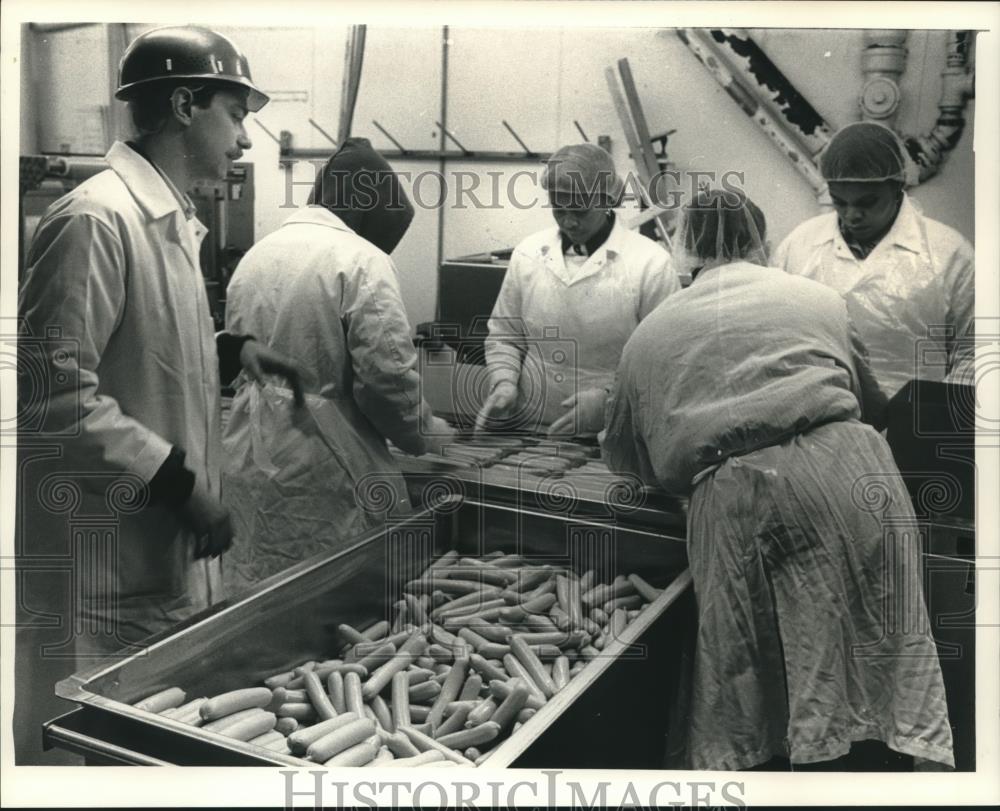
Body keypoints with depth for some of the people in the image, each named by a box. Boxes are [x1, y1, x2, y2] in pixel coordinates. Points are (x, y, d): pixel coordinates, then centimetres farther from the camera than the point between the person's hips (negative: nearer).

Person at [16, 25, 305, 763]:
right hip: (105, 565, -9)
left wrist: (230, 351, 7)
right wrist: (176, 481, -20)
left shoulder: (175, 223, 12)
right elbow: (56, 393, -22)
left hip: (172, 552, 9)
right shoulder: (95, 220, -17)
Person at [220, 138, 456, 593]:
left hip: (249, 463, 7)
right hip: (322, 471, -7)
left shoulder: (257, 253, 10)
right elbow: (387, 378, -17)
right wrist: (430, 436, 0)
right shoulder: (362, 260, -12)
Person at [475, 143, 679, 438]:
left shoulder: (650, 264, -4)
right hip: (523, 424, 3)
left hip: (604, 434, -3)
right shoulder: (527, 255, 8)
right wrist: (504, 381, -1)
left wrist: (607, 399, -15)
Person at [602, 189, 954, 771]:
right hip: (851, 478, 1)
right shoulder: (820, 298, 20)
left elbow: (623, 454, 27)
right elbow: (874, 404, 30)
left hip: (733, 500, 0)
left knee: (741, 692, 10)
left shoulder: (651, 334, 18)